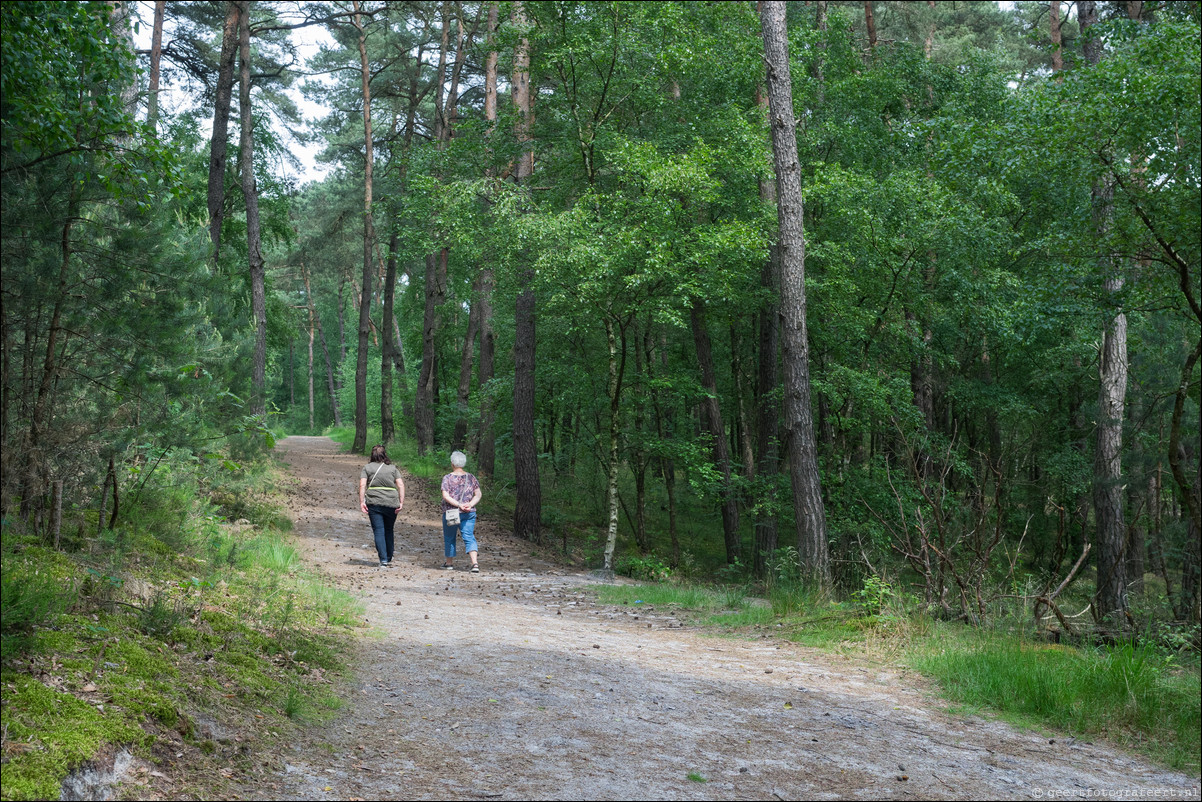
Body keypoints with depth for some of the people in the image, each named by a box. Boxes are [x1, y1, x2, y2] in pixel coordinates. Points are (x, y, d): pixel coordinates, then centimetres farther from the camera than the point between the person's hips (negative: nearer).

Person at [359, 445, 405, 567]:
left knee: (379, 531, -1)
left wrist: (361, 502, -9)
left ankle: (383, 560, -9)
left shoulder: (367, 468, 7)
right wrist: (401, 502, -3)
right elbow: (401, 485, 0)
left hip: (374, 503, -2)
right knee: (389, 530, 17)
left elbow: (362, 485, -6)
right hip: (392, 504, 2)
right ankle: (389, 558, 27)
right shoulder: (392, 468, 10)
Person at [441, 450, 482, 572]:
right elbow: (478, 495, 1)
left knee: (449, 538, 15)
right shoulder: (471, 478, 4)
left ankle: (449, 563, 26)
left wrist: (459, 505, -16)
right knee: (469, 537, -2)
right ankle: (475, 563, -20)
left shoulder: (447, 478, -6)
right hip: (469, 513, 2)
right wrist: (470, 505, -9)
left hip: (451, 513, -2)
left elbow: (445, 496, -14)